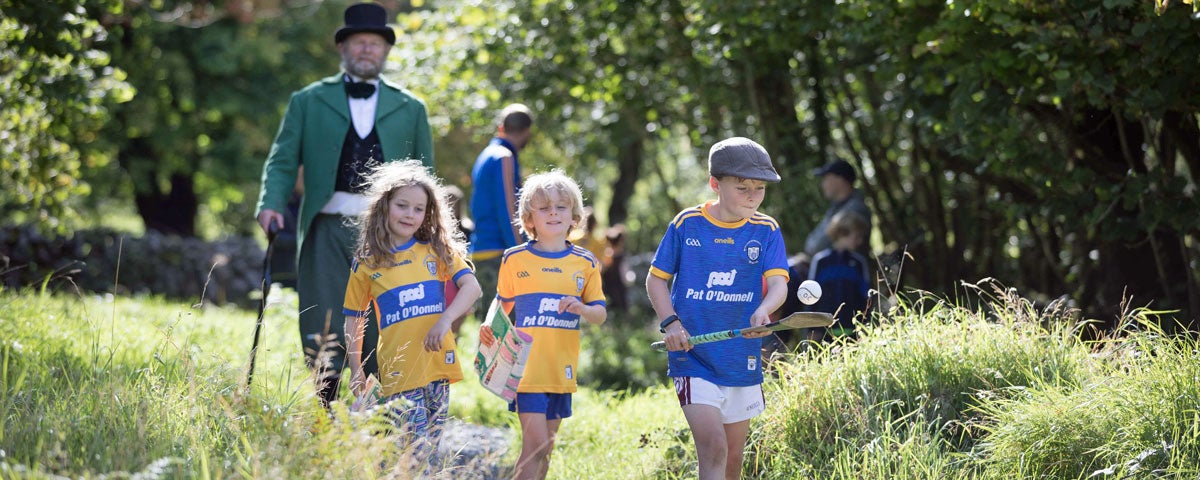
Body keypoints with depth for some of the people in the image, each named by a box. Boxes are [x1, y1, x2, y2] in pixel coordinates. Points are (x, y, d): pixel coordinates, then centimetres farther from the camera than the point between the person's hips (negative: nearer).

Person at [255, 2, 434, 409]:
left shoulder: (410, 109, 14)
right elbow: (282, 160, 7)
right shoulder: (309, 101, 12)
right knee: (323, 339, -3)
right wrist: (271, 204, -11)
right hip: (328, 231, 0)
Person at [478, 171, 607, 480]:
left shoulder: (585, 263, 7)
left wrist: (581, 309, -16)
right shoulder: (515, 259, 1)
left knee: (544, 450, 10)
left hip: (561, 370, 4)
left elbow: (600, 315, 5)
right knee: (535, 445, -14)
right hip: (526, 368, -4)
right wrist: (489, 326, -14)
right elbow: (502, 304, 6)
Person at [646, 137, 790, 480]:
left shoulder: (766, 231, 1)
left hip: (743, 361, 3)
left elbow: (778, 283, -11)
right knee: (713, 449, -17)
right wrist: (670, 322, -10)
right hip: (692, 358, -3)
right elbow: (657, 278, 5)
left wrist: (763, 310, -33)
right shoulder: (687, 225, -3)